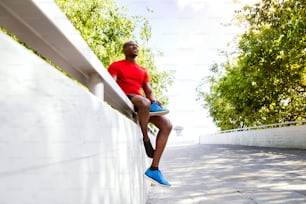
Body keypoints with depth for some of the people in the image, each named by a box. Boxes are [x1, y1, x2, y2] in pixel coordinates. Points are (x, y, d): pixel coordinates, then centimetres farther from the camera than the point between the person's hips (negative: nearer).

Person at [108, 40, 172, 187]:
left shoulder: (142, 71, 26)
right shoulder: (116, 66, 11)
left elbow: (149, 91, 19)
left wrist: (153, 101, -6)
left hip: (143, 102, 6)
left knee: (167, 125, -13)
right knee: (144, 103, -40)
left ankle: (154, 168, -13)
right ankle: (146, 141, -19)